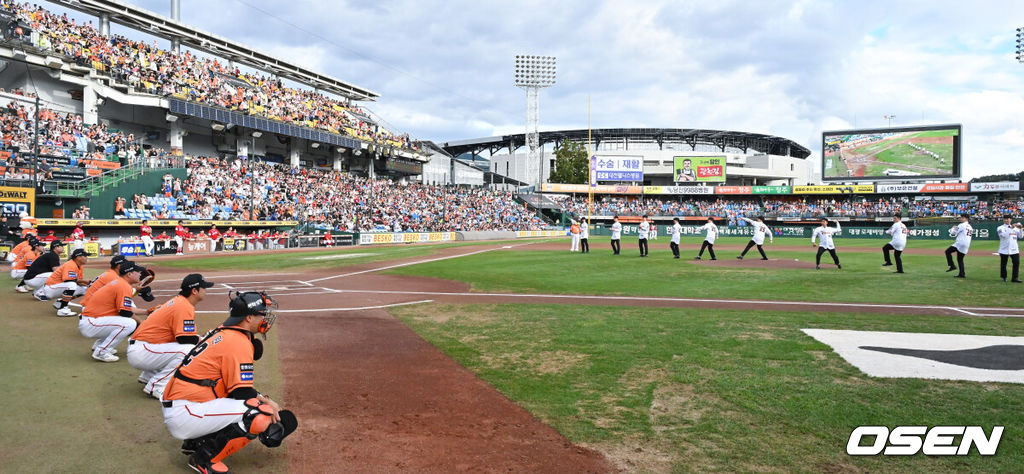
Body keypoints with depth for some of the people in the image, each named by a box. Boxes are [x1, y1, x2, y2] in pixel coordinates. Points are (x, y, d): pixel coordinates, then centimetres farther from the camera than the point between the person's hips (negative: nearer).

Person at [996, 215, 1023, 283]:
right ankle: (1003, 277, 19)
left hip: (1014, 249, 3)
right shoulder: (1000, 228, 1)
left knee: (1016, 263, -6)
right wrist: (1011, 228, -26)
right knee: (1003, 264, 4)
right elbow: (1003, 235, -19)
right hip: (1004, 250, -3)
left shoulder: (1015, 228, 14)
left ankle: (1015, 278, -5)